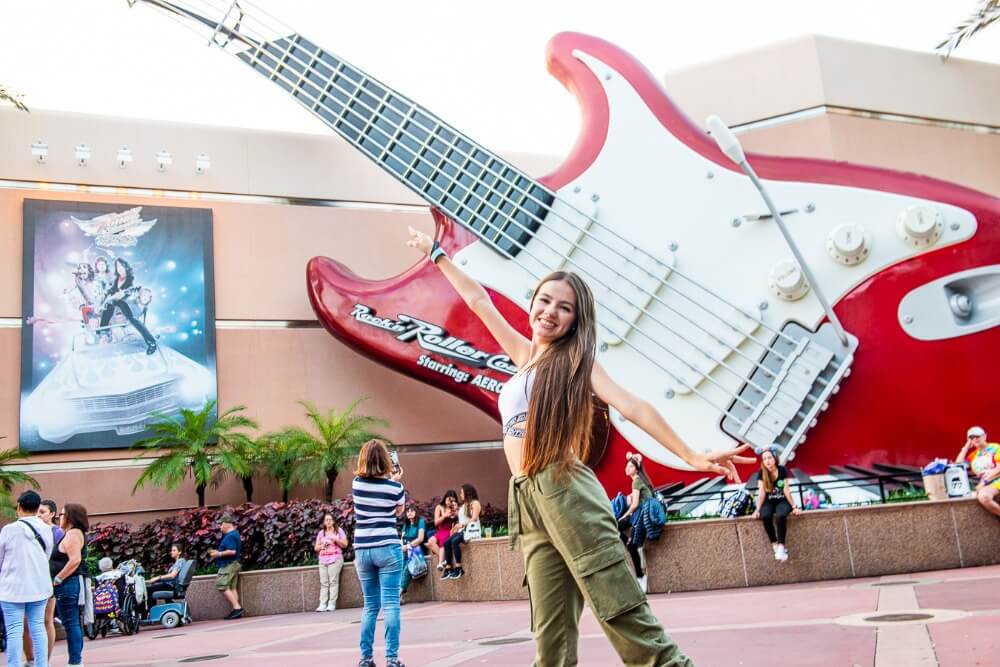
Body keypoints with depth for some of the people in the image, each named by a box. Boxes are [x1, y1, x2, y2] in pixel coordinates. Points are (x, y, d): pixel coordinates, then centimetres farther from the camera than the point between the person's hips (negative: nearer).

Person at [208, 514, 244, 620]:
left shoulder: (230, 536, -16)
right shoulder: (234, 534, 17)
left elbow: (232, 551, -26)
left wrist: (219, 554, -15)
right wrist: (218, 552, 15)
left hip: (228, 565, -10)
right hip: (233, 564, 10)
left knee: (223, 586, -11)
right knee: (232, 588, 8)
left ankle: (237, 607, -15)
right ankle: (236, 611, 6)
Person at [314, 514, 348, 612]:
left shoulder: (339, 530, 9)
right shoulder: (321, 533, 17)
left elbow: (345, 544, 4)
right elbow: (316, 548, 17)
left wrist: (335, 539, -10)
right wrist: (322, 546, -4)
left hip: (335, 559, -3)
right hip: (323, 560, 3)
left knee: (333, 581, -11)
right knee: (323, 583, -4)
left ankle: (332, 604, -12)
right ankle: (323, 605, -8)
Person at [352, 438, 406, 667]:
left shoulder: (356, 483, 2)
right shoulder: (394, 487, -7)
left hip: (362, 550, 4)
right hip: (387, 548, -4)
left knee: (370, 606, 13)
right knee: (390, 604, -3)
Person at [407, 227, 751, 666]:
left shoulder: (574, 359, 4)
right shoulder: (524, 354, 20)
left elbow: (632, 407, -7)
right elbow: (478, 300, 29)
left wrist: (691, 456, -17)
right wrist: (437, 253, 38)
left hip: (565, 491, -5)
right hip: (528, 500, 6)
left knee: (625, 617, -12)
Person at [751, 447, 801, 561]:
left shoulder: (782, 470, -9)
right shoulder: (762, 473, -7)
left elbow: (786, 490, -8)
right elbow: (761, 492, -9)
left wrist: (794, 506, -9)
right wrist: (757, 510, -16)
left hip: (782, 501, -1)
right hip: (769, 502, 1)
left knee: (780, 516, -36)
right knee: (765, 516, -33)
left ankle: (781, 546, -32)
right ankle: (775, 545, -21)